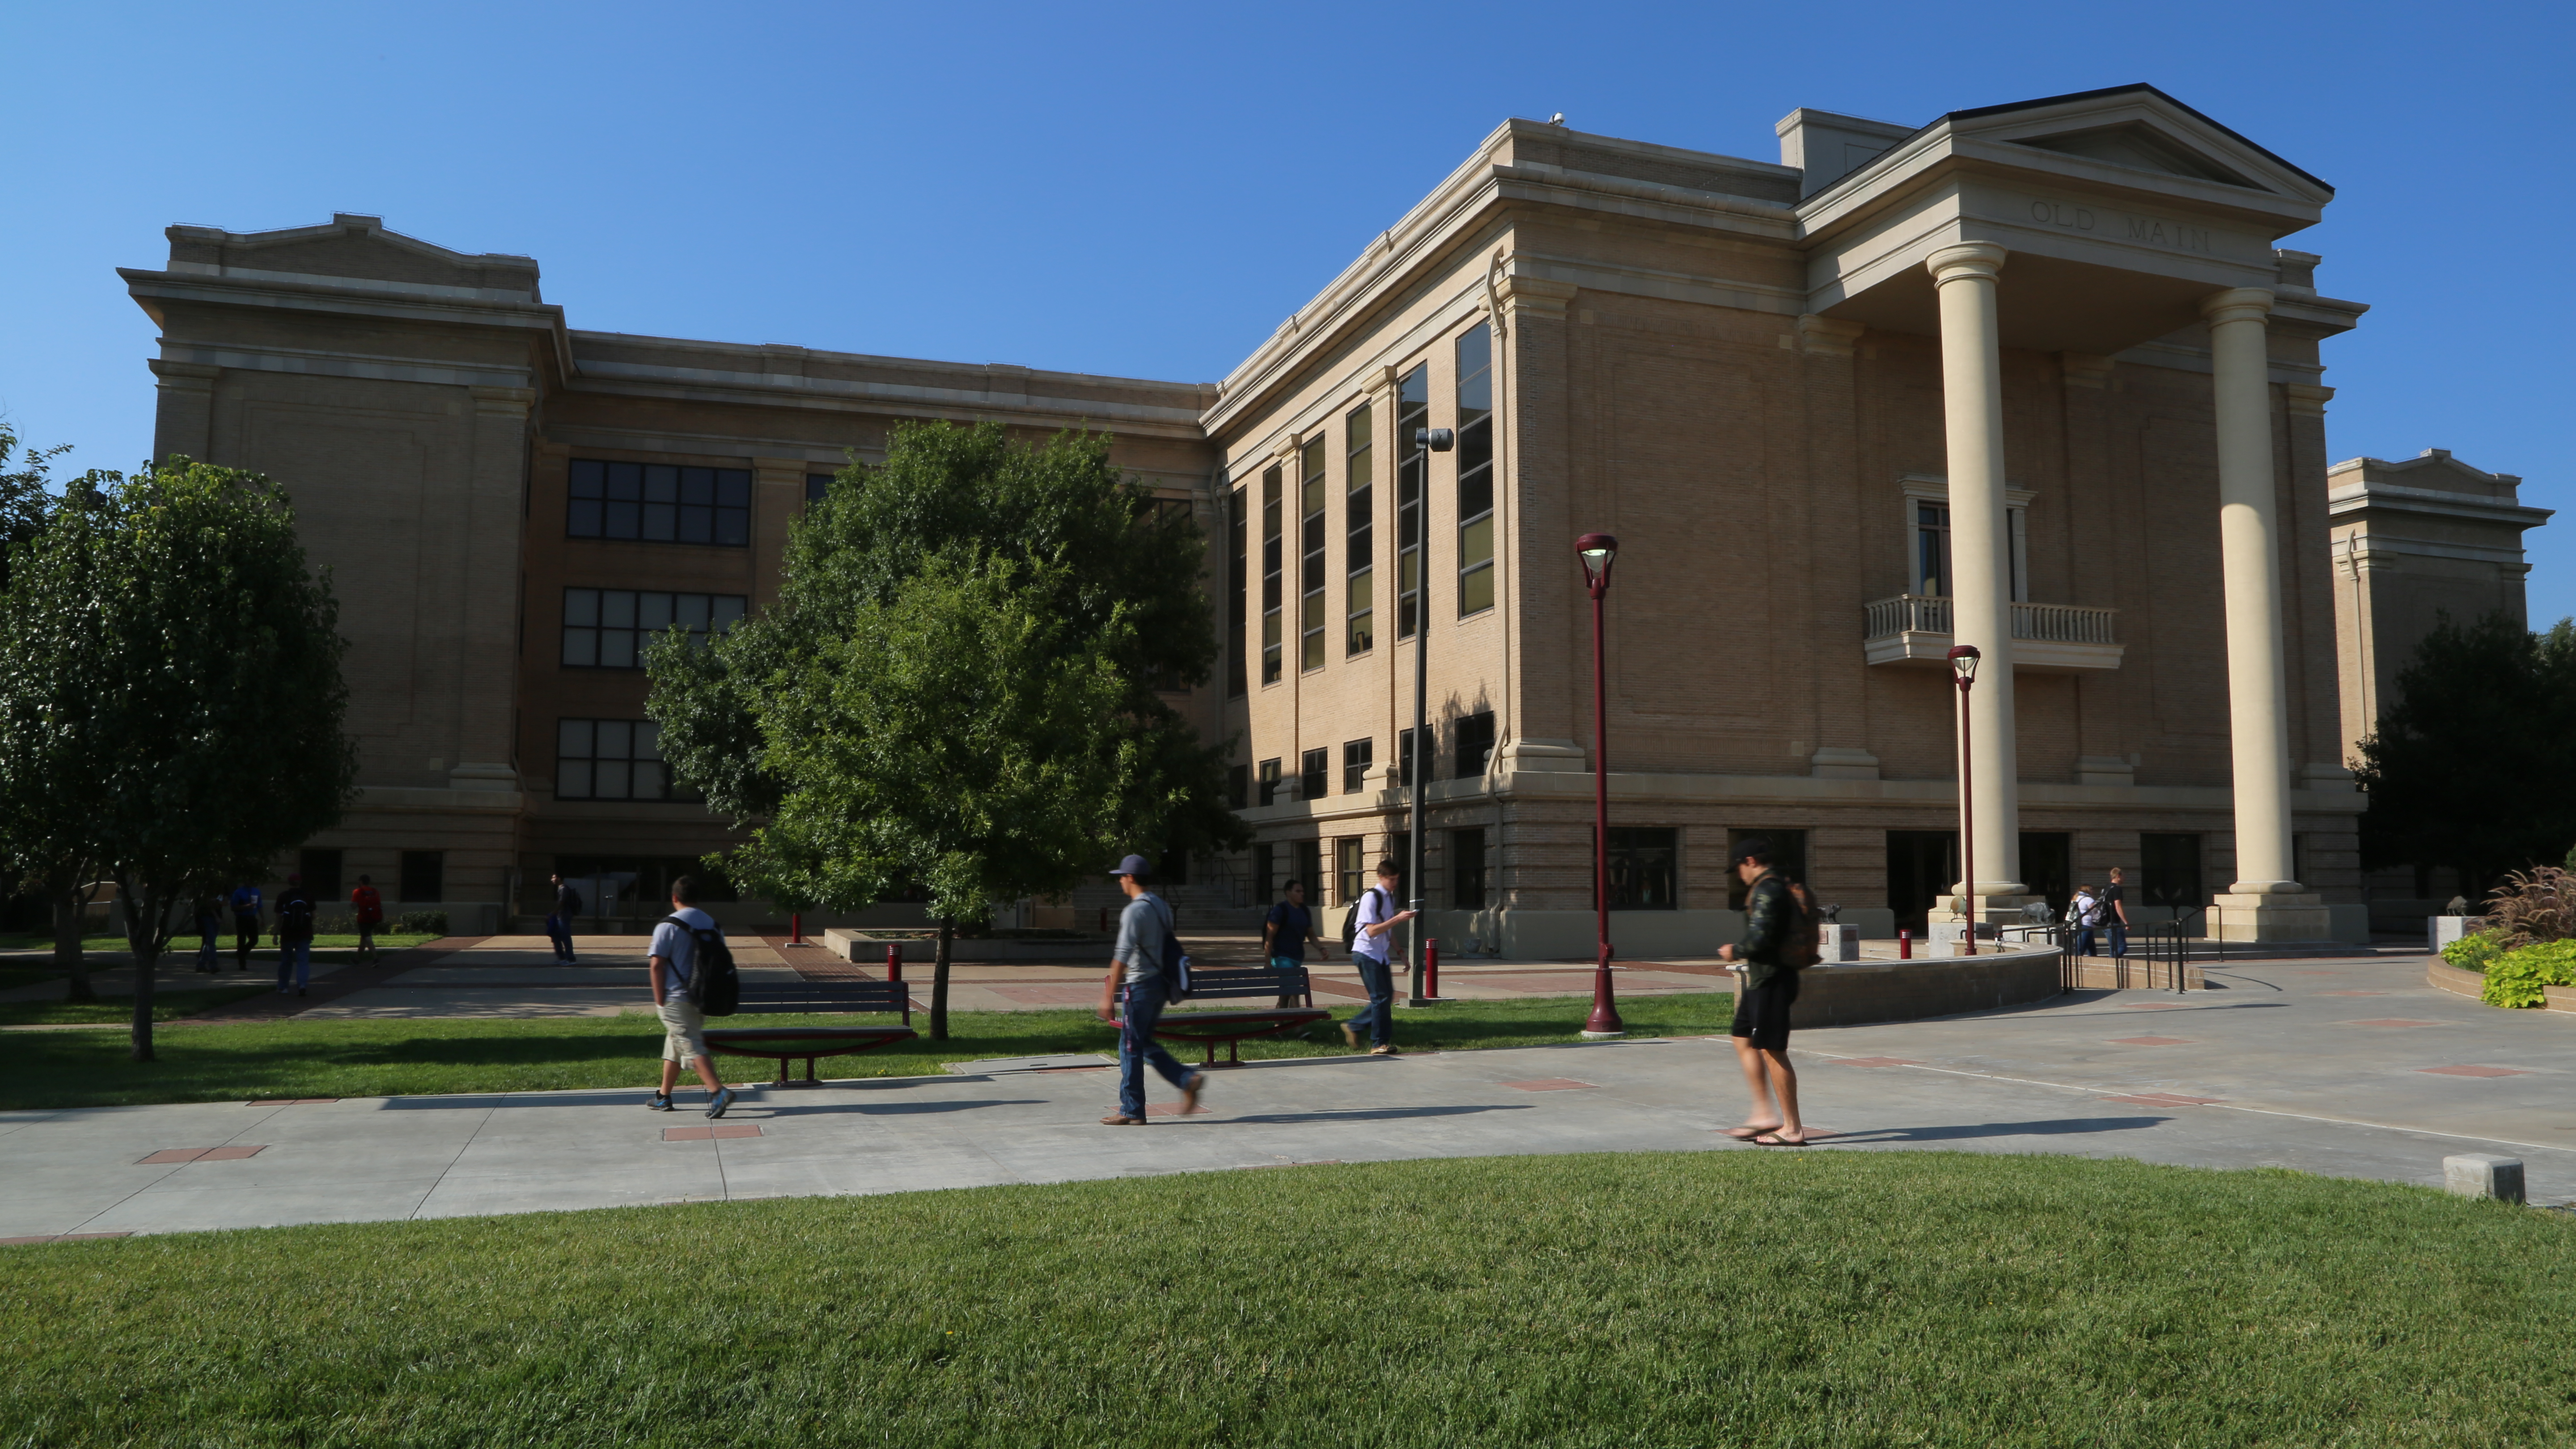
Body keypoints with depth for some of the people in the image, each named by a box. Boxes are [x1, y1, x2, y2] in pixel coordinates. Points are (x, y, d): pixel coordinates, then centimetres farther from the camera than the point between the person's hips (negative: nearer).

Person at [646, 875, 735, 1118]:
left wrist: (660, 1001, -7)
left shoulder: (668, 926, -10)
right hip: (702, 998, 7)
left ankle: (718, 1092, -23)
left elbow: (657, 965, -13)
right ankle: (664, 1097, 27)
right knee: (674, 1044, 20)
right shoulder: (713, 925, 8)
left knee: (693, 1048, -9)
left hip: (676, 999, -6)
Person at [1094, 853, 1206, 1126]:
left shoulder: (1135, 911, -16)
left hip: (1141, 986, -9)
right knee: (1146, 1044, 17)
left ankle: (1132, 1112, 5)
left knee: (1130, 1048, 0)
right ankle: (1188, 1080, 6)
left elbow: (1123, 956, -21)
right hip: (1160, 983, 9)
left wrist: (1109, 996, -20)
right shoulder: (1161, 906, 12)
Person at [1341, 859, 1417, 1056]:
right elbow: (1372, 931, -21)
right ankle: (1379, 1044, -1)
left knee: (1387, 996, 5)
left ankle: (1352, 1026, 19)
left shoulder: (1390, 897, 13)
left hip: (1382, 955, 9)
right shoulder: (1371, 897, -14)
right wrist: (1398, 919, -25)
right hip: (1367, 954, -9)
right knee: (1381, 997, -9)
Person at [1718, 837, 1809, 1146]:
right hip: (1763, 980, 11)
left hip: (1770, 980, -11)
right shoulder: (1782, 887, 16)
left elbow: (1759, 939, -25)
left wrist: (1735, 952, -7)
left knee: (1773, 1052, -5)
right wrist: (1743, 952, 18)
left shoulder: (1767, 891, -17)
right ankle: (1763, 1114, 19)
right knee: (1744, 1040, 16)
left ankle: (1792, 1128, 0)